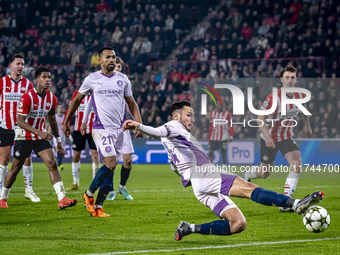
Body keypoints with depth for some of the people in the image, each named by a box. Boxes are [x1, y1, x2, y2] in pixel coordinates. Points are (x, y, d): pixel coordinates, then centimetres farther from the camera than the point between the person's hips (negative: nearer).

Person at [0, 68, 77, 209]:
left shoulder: (51, 98, 0)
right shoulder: (27, 97, -18)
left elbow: (52, 121, 13)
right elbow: (20, 121, -21)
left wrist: (59, 142, 12)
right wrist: (39, 132, -32)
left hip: (41, 137, 4)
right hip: (24, 137, -4)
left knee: (52, 164, -14)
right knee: (15, 169, 6)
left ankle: (62, 199, -20)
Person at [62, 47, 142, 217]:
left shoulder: (123, 79, 10)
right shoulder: (92, 79, 2)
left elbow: (131, 103, 19)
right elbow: (77, 99, 14)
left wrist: (139, 123, 6)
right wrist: (66, 122, 15)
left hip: (118, 129, 4)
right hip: (101, 128, -4)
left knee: (110, 168, 1)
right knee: (111, 163, -18)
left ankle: (97, 207, 6)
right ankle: (89, 194, 2)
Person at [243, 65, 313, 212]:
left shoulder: (300, 96, -8)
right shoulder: (273, 98, -24)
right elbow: (260, 118, -20)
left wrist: (308, 127, 24)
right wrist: (267, 136, -32)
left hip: (287, 137, 4)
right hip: (270, 138, -4)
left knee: (297, 165, -20)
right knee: (264, 173, 8)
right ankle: (246, 175, 45)